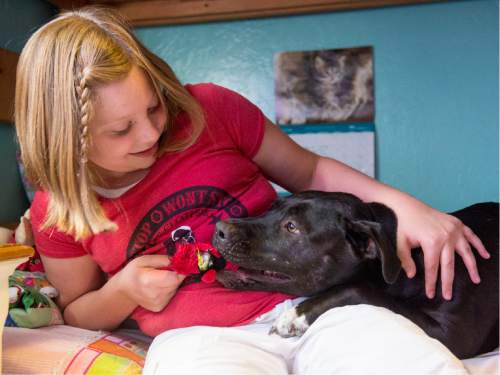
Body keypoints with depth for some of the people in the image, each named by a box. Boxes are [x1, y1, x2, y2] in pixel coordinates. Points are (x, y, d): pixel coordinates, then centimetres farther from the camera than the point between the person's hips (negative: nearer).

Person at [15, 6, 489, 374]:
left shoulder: (208, 108, -2)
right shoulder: (57, 211, 2)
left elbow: (309, 172, 9)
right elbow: (76, 312, 17)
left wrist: (399, 203, -6)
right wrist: (123, 292, -6)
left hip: (311, 300, 1)